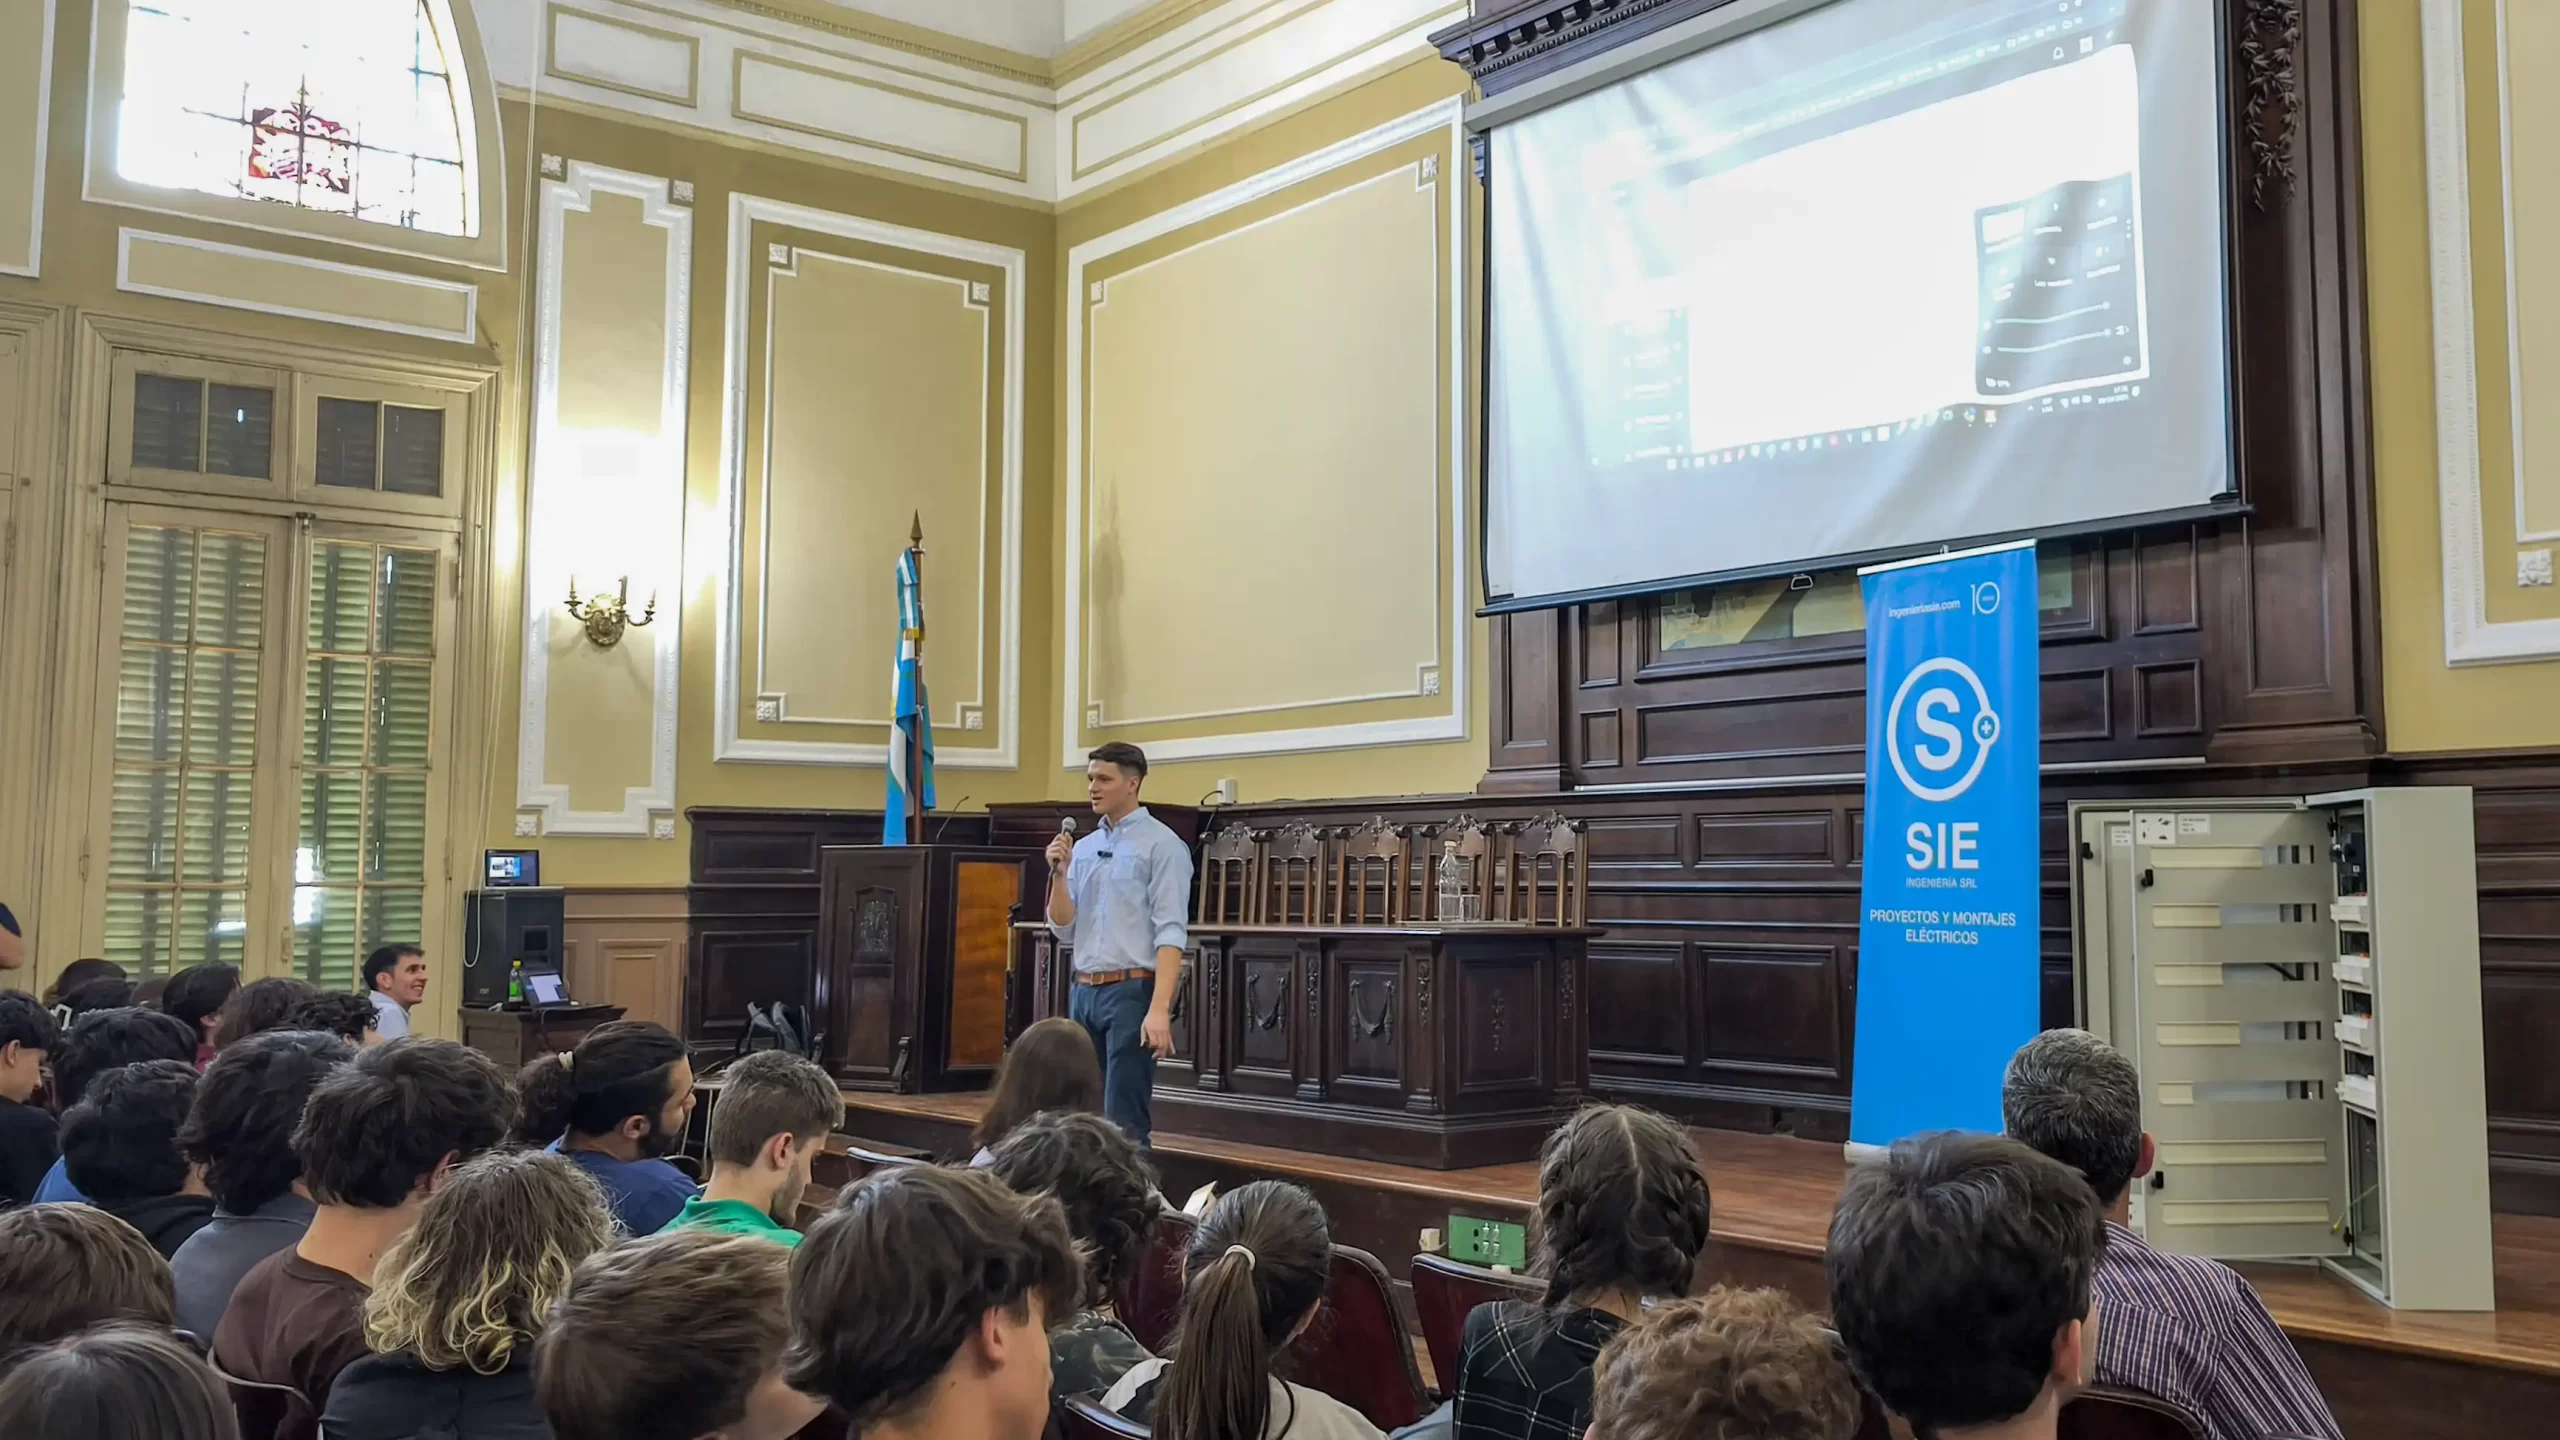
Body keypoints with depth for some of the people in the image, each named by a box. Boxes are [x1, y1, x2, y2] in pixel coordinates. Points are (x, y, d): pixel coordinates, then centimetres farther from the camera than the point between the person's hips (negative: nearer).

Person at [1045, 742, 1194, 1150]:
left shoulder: (1161, 845, -7)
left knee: (1125, 1123, -7)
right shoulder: (1083, 848, 14)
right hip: (1084, 993, 7)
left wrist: (1160, 1009, -23)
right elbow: (1064, 930, 10)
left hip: (1132, 991, -7)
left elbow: (1171, 933, -14)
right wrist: (1059, 874, -5)